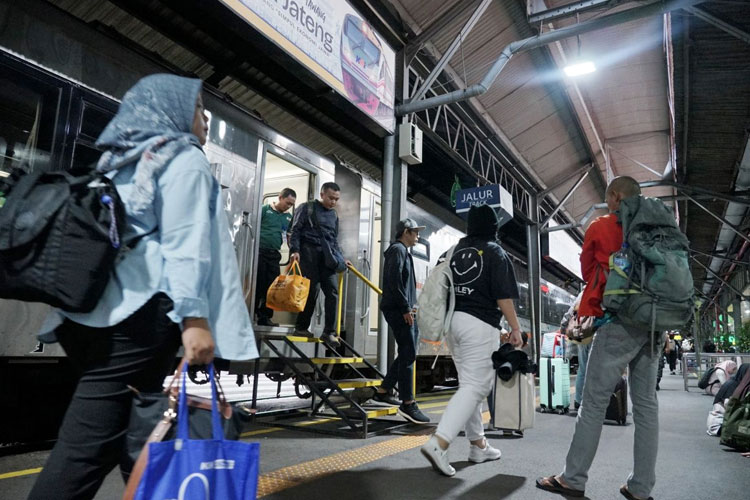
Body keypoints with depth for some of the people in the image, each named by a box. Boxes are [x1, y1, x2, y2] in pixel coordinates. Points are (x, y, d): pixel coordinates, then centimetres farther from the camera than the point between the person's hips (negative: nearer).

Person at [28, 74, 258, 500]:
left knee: (131, 430, 14)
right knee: (88, 446, -8)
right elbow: (184, 242, -13)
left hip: (97, 310, 8)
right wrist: (193, 316, -18)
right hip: (140, 313, -8)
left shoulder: (123, 161, 23)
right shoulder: (185, 159, -1)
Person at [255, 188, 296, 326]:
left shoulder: (289, 217, 14)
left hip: (275, 255, 5)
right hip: (260, 251, -4)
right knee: (257, 285, -1)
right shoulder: (265, 210, 0)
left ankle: (265, 317, 12)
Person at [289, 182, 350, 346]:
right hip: (309, 252, -5)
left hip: (327, 256, 5)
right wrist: (295, 250, -15)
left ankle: (329, 331, -2)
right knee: (312, 290, -8)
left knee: (333, 291, -6)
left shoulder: (334, 216, 20)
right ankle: (301, 327, 9)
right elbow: (295, 230, -2)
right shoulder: (307, 208, 4)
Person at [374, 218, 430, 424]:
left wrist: (409, 306, 14)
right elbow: (394, 280, -19)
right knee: (408, 354, -10)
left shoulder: (402, 251, 24)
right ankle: (408, 403, -6)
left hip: (403, 310, 10)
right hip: (397, 309, -10)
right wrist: (405, 308, -20)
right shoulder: (398, 249, -7)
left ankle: (383, 390, 21)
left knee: (408, 352, 13)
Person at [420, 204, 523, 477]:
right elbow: (503, 296, -9)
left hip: (453, 320, 7)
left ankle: (478, 445, 26)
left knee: (471, 384, 17)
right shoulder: (495, 252, -4)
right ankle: (438, 443, -20)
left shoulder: (457, 249, 12)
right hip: (480, 324, -7)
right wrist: (515, 328, -2)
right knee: (475, 387, -6)